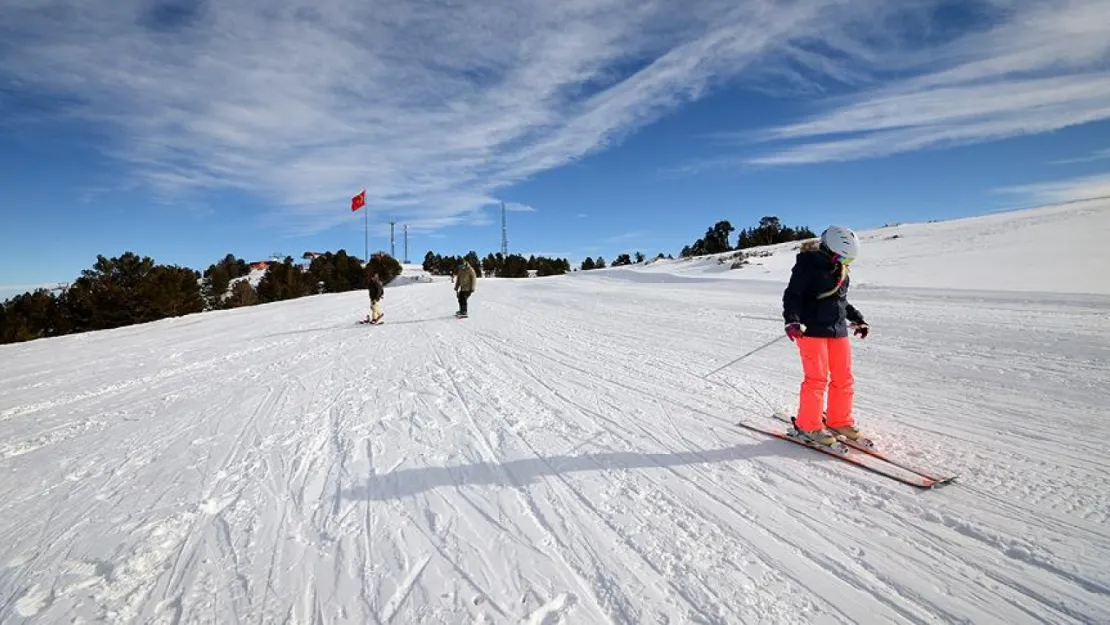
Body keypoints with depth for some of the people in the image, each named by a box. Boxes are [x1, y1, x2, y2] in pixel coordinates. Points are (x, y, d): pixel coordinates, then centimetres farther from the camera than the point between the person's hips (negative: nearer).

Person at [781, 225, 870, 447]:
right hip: (812, 330, -8)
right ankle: (807, 425, 6)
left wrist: (857, 319, 28)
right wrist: (792, 320, -30)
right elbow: (792, 295, -16)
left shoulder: (840, 269, 13)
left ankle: (839, 421, 25)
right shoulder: (808, 264, -10)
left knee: (844, 379, 10)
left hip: (838, 330, 8)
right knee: (817, 379, -6)